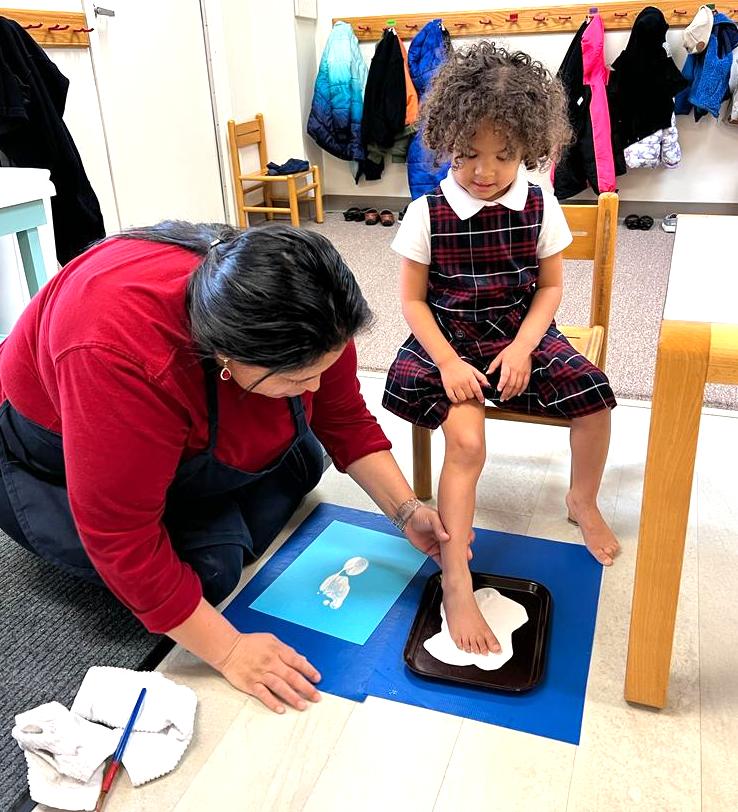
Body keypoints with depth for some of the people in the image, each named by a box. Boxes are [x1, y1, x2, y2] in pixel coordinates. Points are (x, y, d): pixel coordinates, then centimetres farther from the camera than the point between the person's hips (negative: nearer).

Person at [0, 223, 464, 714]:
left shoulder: (303, 319, -26)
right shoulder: (118, 357, -43)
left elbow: (346, 421, -8)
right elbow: (123, 539, -35)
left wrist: (406, 511, -16)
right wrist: (228, 650, -30)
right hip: (58, 457, -5)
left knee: (301, 462, 2)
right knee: (208, 567, -16)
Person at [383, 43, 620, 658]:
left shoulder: (541, 207, -4)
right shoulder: (428, 214, -11)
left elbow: (551, 287, 2)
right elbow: (413, 299, -7)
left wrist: (522, 348, -13)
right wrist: (447, 362, -19)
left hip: (521, 337, 4)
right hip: (450, 344, -3)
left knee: (595, 399, -10)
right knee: (466, 440, -25)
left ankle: (583, 501, 22)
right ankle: (456, 584, -15)